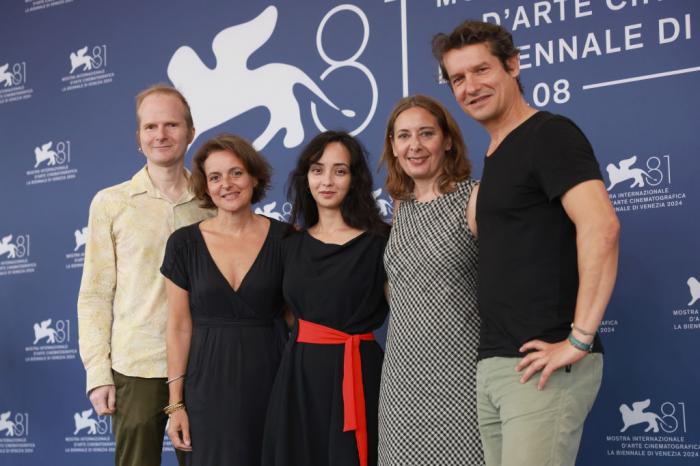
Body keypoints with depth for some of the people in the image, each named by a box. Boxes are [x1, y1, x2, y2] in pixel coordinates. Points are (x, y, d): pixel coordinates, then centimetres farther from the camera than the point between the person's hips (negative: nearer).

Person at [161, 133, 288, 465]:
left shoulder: (284, 238, -2)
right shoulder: (184, 243, 0)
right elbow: (179, 327, 2)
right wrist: (175, 403, 0)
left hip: (269, 379, 0)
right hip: (208, 384, 0)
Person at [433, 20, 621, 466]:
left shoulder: (551, 134, -9)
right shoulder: (496, 157, 18)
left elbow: (601, 227, -22)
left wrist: (580, 340, -23)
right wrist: (492, 357, 14)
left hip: (542, 366, -8)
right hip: (492, 364, 9)